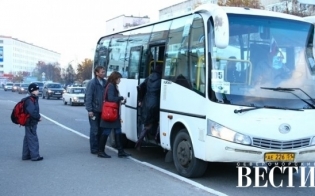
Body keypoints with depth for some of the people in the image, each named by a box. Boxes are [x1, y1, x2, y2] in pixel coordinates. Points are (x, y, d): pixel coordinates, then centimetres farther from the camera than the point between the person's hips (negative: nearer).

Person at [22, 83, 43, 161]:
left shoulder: (34, 99, 11)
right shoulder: (29, 101, -19)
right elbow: (32, 112, -29)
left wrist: (37, 116, 1)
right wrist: (38, 117, -16)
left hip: (31, 122, 10)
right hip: (30, 123, -10)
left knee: (28, 139, 15)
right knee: (33, 139, -4)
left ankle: (26, 155, 23)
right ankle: (35, 156, 2)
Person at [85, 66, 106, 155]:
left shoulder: (104, 82, 7)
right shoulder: (92, 83, -9)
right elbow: (88, 97, -11)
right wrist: (89, 110, -15)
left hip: (102, 110, 5)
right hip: (94, 110, -5)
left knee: (100, 129, 10)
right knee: (94, 130, -1)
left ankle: (99, 147, 20)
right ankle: (94, 149, 7)